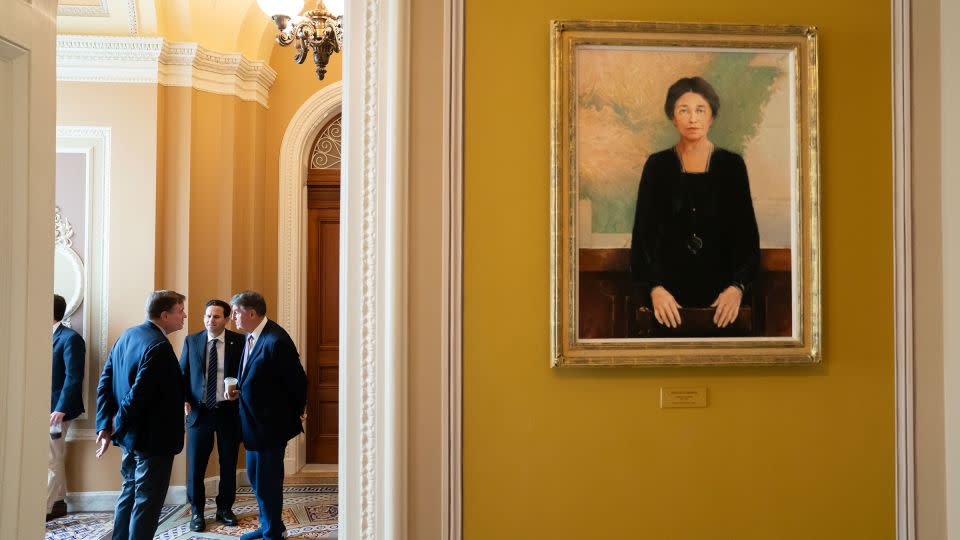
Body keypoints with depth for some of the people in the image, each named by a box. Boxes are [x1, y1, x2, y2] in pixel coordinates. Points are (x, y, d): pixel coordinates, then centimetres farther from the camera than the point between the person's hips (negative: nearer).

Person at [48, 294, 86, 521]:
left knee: (51, 462, -3)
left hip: (56, 409, -8)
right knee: (55, 460, 15)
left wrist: (61, 409, -22)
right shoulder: (49, 337, 12)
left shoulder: (70, 338, -13)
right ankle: (58, 503, 25)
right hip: (46, 408, 8)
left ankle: (45, 509, 3)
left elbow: (73, 377, -18)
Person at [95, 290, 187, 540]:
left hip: (129, 435, 9)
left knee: (130, 492, 21)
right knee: (147, 501, 1)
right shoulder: (159, 346, -23)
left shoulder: (127, 336, 7)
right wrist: (117, 425, -12)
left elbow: (105, 382, 4)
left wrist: (105, 426, 0)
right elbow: (139, 394, -27)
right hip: (152, 438, -9)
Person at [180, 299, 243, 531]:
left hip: (228, 410, 0)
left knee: (229, 462, 11)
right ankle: (197, 512, 22)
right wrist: (184, 400, -7)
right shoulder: (191, 341, 3)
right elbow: (182, 373, 6)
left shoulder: (238, 341, -2)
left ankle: (224, 508, 28)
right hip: (199, 410, 1)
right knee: (195, 463, 5)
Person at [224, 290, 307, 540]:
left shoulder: (276, 341, -24)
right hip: (254, 421, 9)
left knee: (267, 481, 2)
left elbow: (297, 381, -17)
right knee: (255, 475, 20)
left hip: (272, 423, -9)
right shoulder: (251, 337, 6)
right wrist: (239, 392, 2)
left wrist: (296, 413, -4)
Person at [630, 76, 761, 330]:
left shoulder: (732, 165, 0)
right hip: (669, 287, 0)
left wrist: (737, 287, -17)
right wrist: (655, 287, -18)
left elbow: (747, 233, -2)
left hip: (720, 287, 0)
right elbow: (644, 233, -4)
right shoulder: (657, 165, 0)